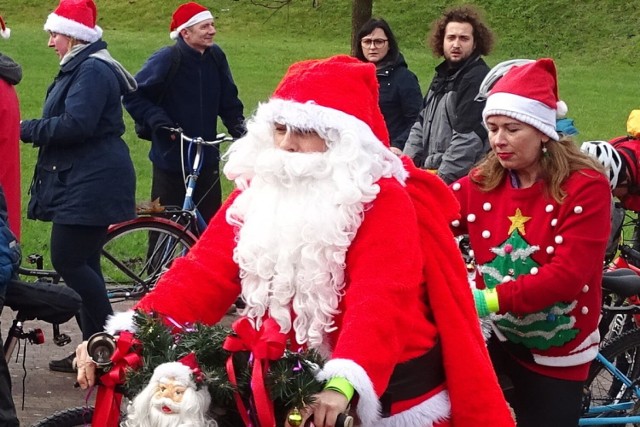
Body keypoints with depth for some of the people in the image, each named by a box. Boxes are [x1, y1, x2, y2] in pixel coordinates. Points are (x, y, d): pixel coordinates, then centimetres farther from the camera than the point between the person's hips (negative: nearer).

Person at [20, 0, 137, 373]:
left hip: (91, 184, -11)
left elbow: (75, 124, -24)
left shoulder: (93, 70, -15)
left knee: (69, 261, -10)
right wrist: (36, 130, 6)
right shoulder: (79, 68, 19)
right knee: (81, 262, 11)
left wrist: (26, 129, -16)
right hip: (79, 180, 11)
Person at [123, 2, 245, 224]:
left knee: (209, 223, 6)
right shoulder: (167, 60, -15)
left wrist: (238, 127, -3)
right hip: (171, 159, -5)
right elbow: (132, 95, -8)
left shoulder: (215, 57, 1)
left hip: (207, 159, 5)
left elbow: (228, 100, 12)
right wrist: (158, 120, -18)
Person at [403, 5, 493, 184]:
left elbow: (468, 138, -20)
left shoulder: (478, 80, -12)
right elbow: (421, 124, 20)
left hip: (459, 180, -9)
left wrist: (443, 178, -20)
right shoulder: (442, 76, 18)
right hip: (431, 173, 9)